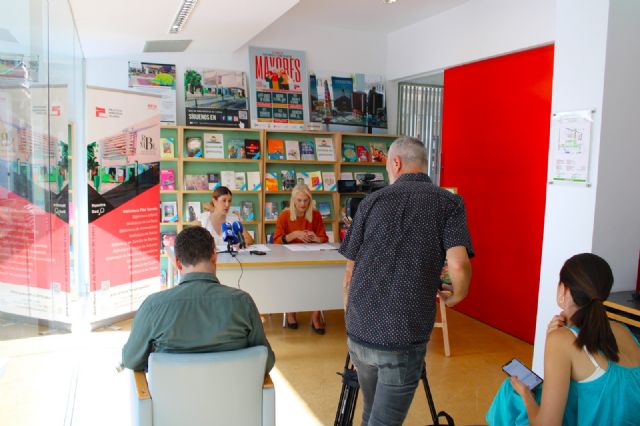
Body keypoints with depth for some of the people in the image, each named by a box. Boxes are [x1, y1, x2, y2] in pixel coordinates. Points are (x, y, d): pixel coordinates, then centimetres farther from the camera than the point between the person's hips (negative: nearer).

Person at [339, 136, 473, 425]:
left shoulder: (372, 200, 6)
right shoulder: (449, 203, -1)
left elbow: (350, 272, 9)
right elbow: (458, 265, -15)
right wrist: (456, 296, 7)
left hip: (360, 333, 4)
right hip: (403, 338, -3)